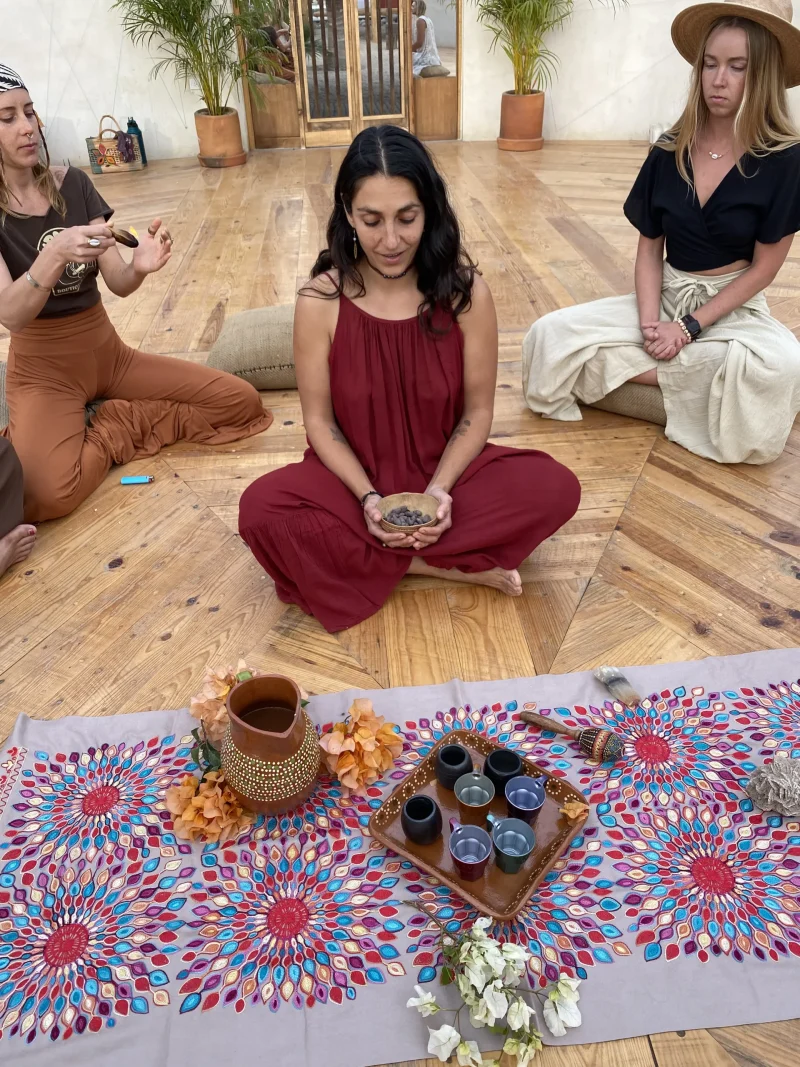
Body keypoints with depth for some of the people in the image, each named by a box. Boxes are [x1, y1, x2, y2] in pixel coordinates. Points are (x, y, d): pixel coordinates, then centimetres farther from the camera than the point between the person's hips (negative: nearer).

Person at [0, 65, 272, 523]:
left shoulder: (72, 183, 0)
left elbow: (119, 284, -5)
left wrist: (140, 266, -28)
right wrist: (56, 254, -41)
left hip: (108, 352, 4)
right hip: (43, 372, -4)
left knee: (242, 401, -11)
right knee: (48, 497, -34)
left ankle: (108, 431, 0)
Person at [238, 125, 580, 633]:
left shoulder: (464, 291, -12)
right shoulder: (320, 302, -13)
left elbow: (477, 412, -6)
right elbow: (320, 421, -7)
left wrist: (440, 488, -21)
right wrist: (368, 497, -21)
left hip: (446, 472, 1)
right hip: (356, 480, 0)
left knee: (556, 487, -24)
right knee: (261, 511, -30)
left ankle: (380, 559, -17)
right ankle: (444, 567, -18)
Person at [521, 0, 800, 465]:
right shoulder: (670, 151, 1)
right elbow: (649, 248, 3)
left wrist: (689, 327, -16)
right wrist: (649, 323, -13)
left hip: (734, 309, -3)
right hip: (665, 299, 4)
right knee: (551, 333, -19)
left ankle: (646, 372, -16)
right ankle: (691, 381, -13)